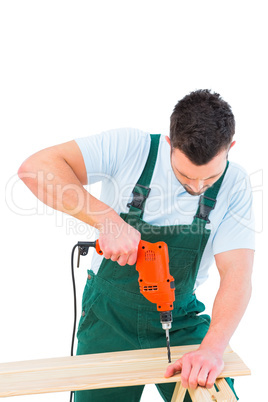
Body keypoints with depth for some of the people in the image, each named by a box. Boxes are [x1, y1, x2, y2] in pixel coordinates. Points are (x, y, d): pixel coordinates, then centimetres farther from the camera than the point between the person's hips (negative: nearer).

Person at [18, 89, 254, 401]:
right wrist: (108, 220, -36)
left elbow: (236, 276, -18)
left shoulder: (234, 185, -13)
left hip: (180, 320, 2)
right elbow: (36, 169, -27)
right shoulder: (130, 148, -20)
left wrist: (212, 348, -32)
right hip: (109, 317, -1)